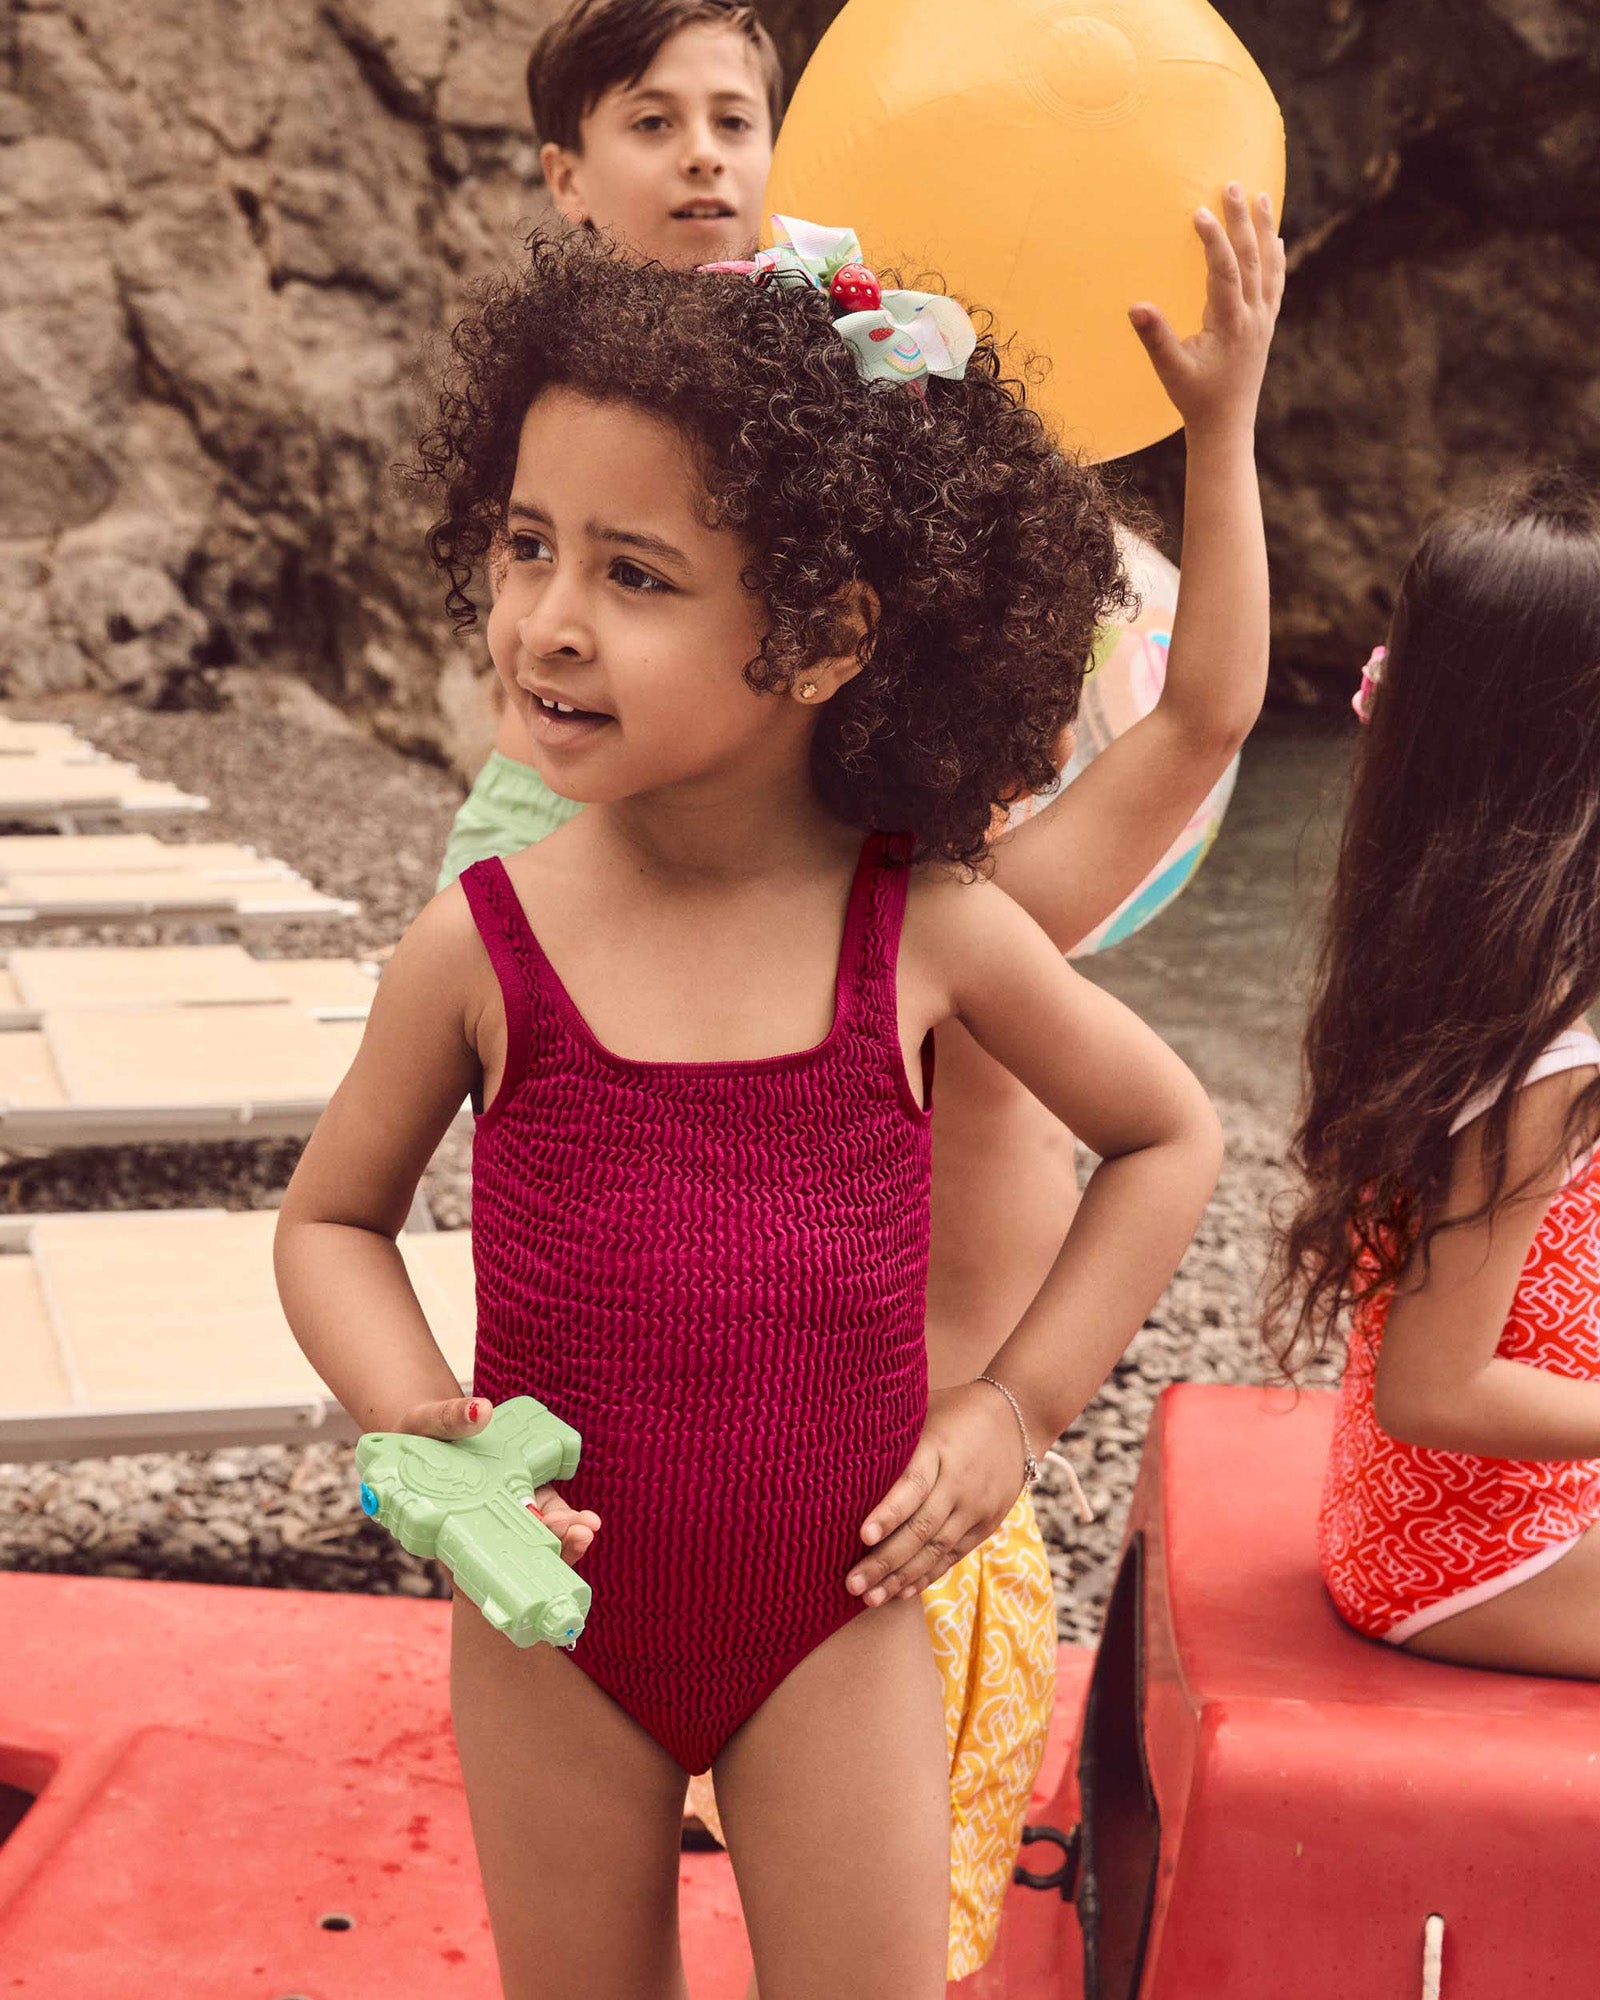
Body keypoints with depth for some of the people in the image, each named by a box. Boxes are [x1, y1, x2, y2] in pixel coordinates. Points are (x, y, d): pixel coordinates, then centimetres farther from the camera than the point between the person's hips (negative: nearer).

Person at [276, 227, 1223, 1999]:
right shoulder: (481, 946, -13)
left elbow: (1169, 1136, 4)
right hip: (555, 1627, 1)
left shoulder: (931, 932, -12)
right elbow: (333, 1216, 3)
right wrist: (422, 1429, -14)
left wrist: (1016, 1403, -2)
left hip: (833, 1623, -1)